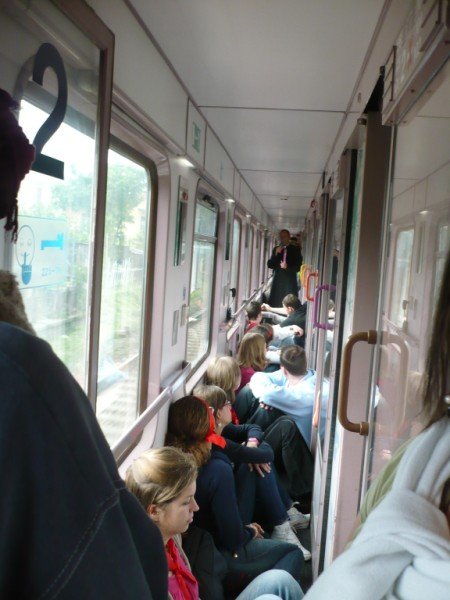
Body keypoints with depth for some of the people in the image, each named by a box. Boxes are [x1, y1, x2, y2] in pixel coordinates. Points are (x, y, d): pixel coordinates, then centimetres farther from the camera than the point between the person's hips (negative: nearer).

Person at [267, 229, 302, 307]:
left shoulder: (295, 249, 4)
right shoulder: (276, 249, 13)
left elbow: (298, 266, 1)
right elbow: (269, 265, 5)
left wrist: (287, 267, -16)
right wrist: (276, 254, -7)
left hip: (290, 282, -3)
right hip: (277, 281, 3)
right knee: (275, 303, -3)